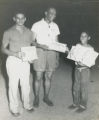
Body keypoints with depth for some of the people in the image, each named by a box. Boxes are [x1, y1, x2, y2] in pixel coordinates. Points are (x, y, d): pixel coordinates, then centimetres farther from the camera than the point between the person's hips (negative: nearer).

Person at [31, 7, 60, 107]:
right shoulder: (37, 25, -3)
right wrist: (41, 46, -21)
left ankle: (46, 97, 23)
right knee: (38, 77, -1)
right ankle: (36, 97, 16)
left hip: (52, 53, 4)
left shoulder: (55, 26, 10)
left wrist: (57, 57, 10)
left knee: (49, 77, 8)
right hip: (40, 52, -4)